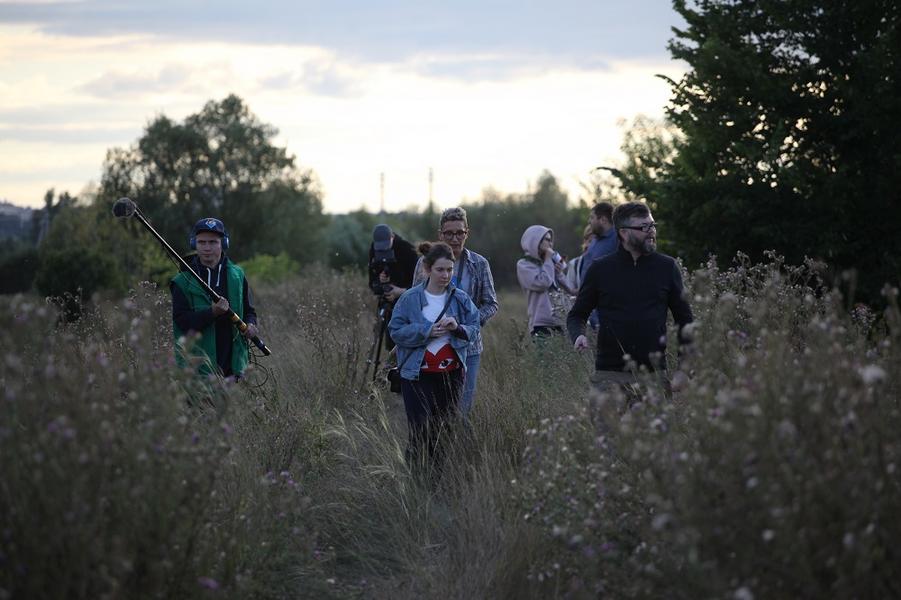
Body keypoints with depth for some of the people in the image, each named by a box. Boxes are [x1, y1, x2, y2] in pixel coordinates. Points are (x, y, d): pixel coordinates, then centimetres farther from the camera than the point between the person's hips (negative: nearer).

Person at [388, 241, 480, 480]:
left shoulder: (461, 299, 3)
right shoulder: (410, 298, -4)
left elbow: (474, 329, 5)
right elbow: (396, 331, -4)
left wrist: (458, 328, -16)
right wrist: (426, 331, -16)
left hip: (451, 373, 3)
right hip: (417, 374, -3)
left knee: (444, 431, 7)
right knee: (420, 431, -7)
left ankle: (440, 480, 16)